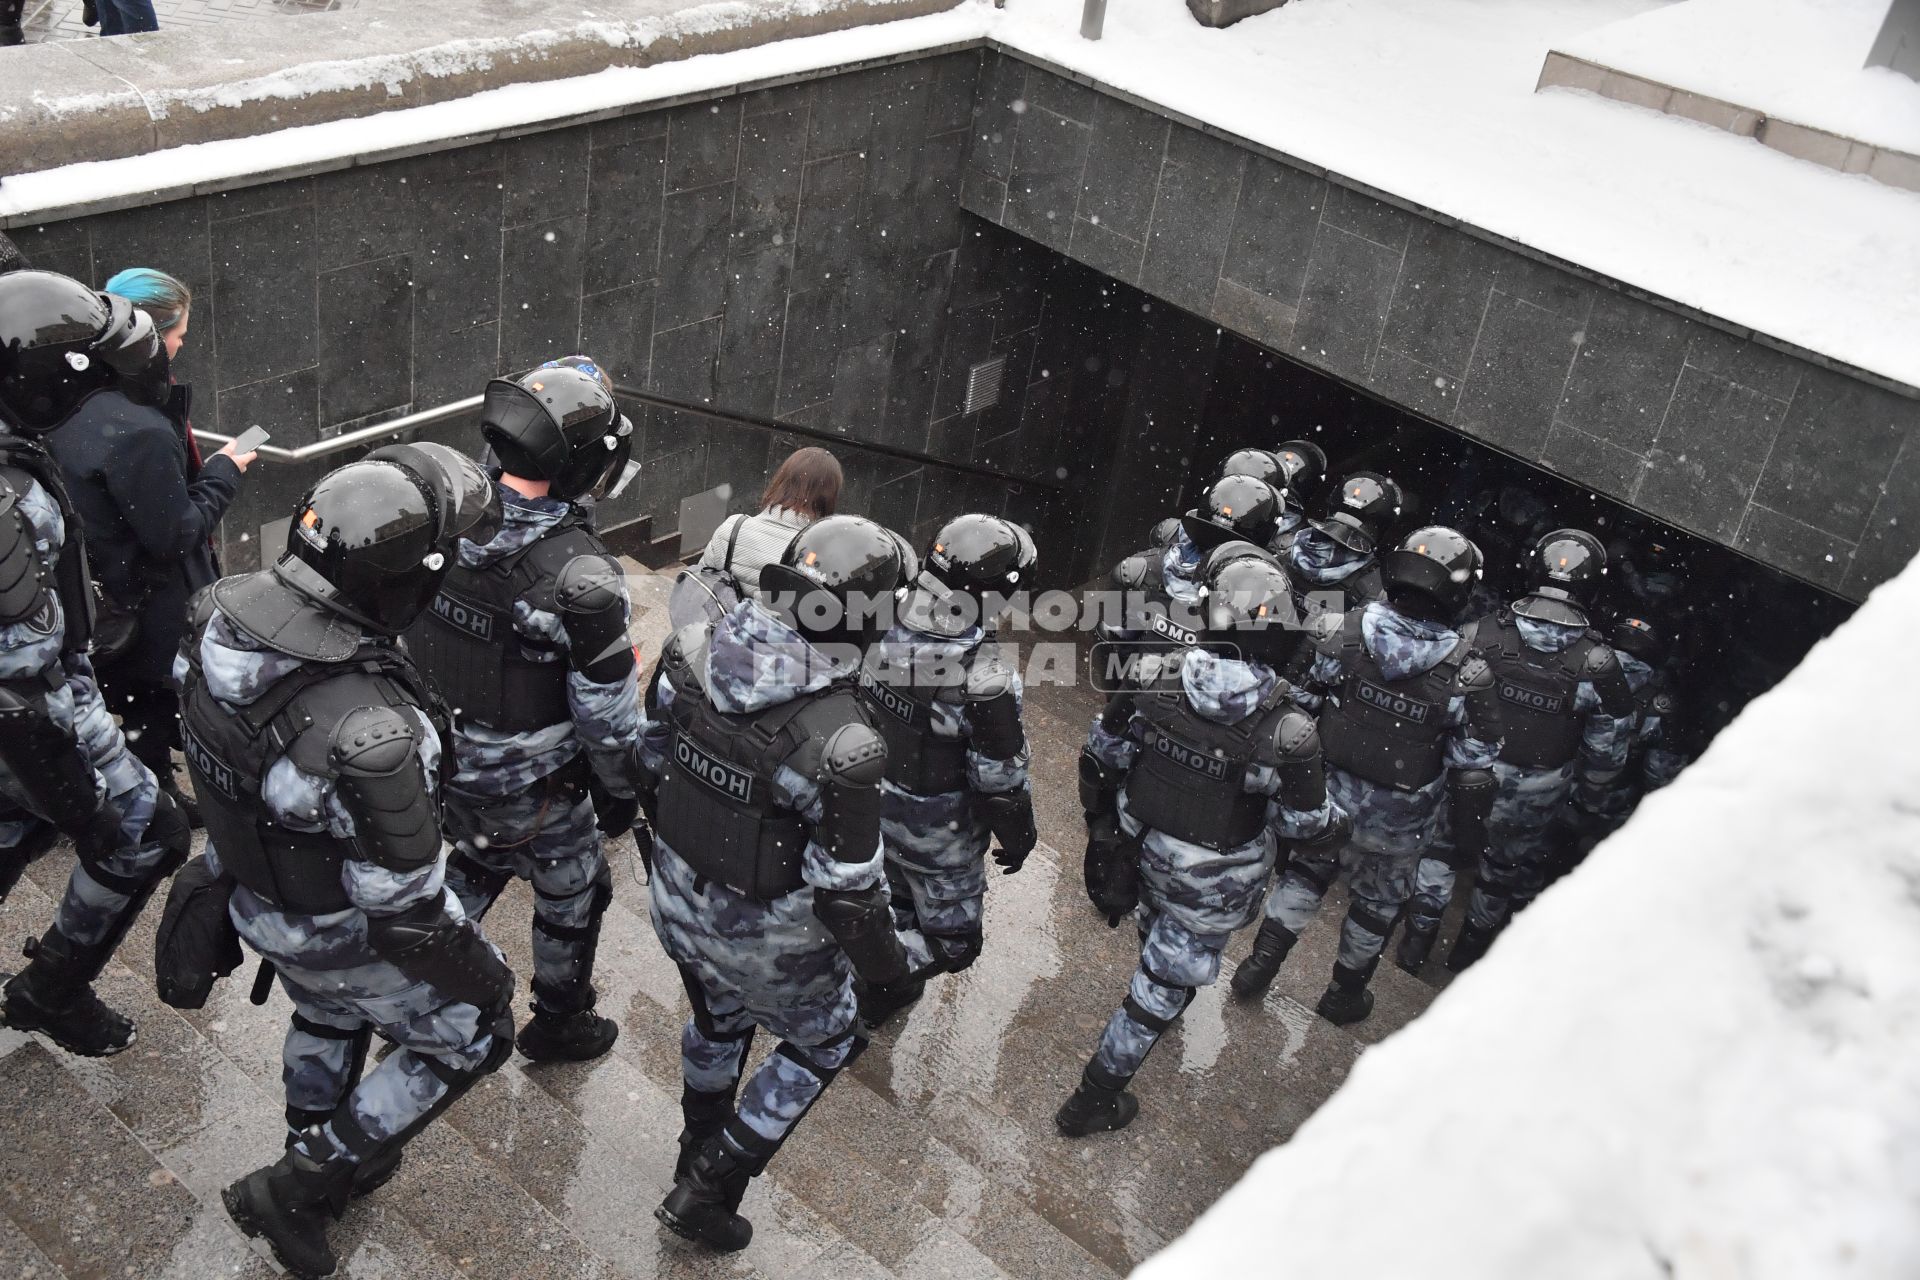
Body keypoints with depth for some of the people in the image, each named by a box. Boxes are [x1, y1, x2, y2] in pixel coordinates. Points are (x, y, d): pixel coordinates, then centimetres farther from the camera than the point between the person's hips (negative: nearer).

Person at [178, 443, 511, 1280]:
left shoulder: (222, 615, -21)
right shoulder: (369, 732, -42)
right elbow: (405, 905, -28)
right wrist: (481, 971, -10)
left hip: (255, 890, 7)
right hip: (340, 932, -7)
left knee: (327, 1017, 35)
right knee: (470, 1036, 19)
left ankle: (319, 1164, 59)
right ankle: (296, 1191, 26)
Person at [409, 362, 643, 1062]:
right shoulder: (581, 574, -31)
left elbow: (406, 628, 2)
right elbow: (607, 710, -21)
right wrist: (620, 791, -3)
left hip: (442, 762, 6)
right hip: (531, 787, -6)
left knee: (479, 861, 34)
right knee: (573, 893, 22)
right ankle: (558, 1023, 42)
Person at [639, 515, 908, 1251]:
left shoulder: (693, 658, -17)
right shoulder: (840, 742, -34)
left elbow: (651, 761, 0)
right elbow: (848, 888, -23)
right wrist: (886, 962, -3)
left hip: (678, 905, 6)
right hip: (769, 938, -5)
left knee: (717, 1022, 33)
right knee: (822, 1046, 24)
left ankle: (699, 1154, 57)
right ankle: (708, 1191, 30)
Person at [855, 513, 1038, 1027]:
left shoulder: (885, 633, -15)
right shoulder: (985, 678, -34)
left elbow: (854, 711, 1)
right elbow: (1002, 778, -23)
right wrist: (1018, 839, -4)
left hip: (876, 810, 6)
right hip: (941, 836, -6)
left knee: (898, 906, 31)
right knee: (953, 942, 16)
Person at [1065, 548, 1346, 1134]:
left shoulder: (1155, 684, -23)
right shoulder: (1287, 731, -31)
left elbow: (1099, 760, -8)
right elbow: (1308, 832, -16)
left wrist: (1101, 818, 12)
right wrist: (1340, 825, 7)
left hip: (1146, 852, 4)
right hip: (1213, 885, -4)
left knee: (1161, 938, 34)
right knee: (1162, 984, 15)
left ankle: (1172, 996, 66)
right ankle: (1096, 1098, 28)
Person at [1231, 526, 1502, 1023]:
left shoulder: (1339, 632, -19)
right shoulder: (1466, 674, -23)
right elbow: (1474, 770, -14)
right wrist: (1471, 833, 3)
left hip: (1323, 797, 2)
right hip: (1397, 825, -1)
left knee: (1306, 873, 28)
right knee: (1378, 902, 24)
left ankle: (1261, 963, 32)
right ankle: (1345, 993, 42)